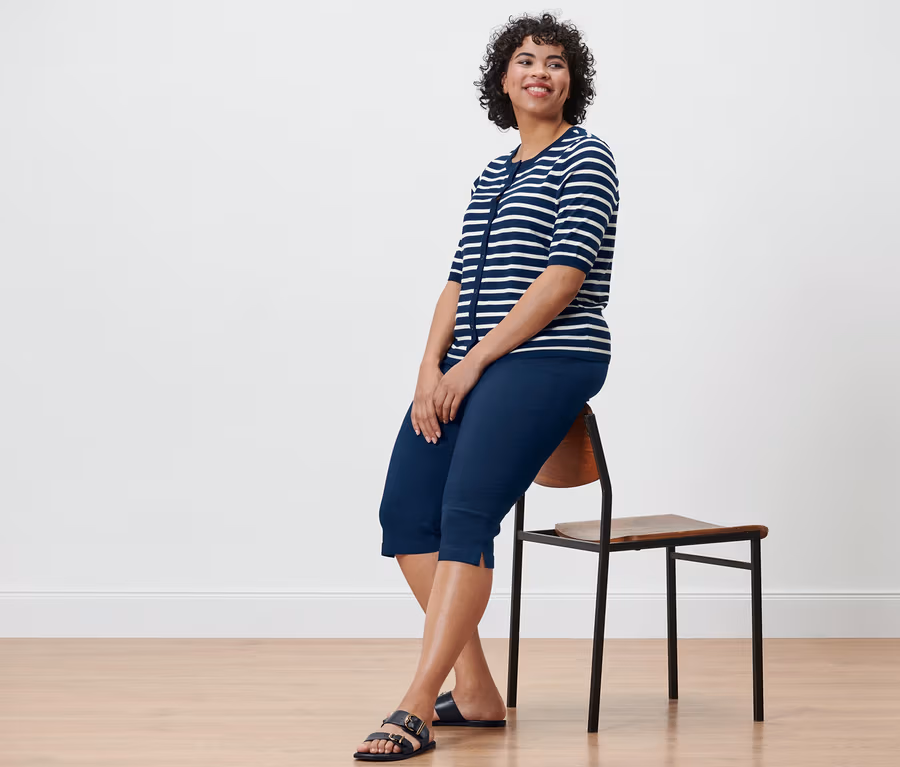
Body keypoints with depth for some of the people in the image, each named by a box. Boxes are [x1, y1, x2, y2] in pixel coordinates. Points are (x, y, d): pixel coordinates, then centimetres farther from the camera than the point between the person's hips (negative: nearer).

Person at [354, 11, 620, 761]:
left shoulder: (585, 157, -1)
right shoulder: (495, 174, 21)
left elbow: (564, 276, -12)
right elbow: (460, 280, 15)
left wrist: (473, 365, -13)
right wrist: (432, 368, -2)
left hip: (548, 360, -8)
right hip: (468, 366, 8)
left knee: (465, 516, -20)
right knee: (406, 513, -3)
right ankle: (476, 693, 5)